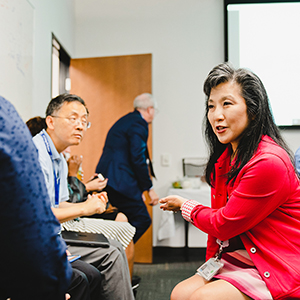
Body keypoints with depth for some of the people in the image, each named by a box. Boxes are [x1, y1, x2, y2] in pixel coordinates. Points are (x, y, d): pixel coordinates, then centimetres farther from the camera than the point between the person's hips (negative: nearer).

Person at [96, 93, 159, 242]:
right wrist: (149, 188, -10)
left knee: (132, 221, 13)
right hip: (119, 181, -10)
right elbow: (138, 159, -16)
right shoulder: (139, 124, -8)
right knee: (142, 220, -7)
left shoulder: (126, 120, 22)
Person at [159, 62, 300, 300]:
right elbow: (220, 222, 9)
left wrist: (184, 206, 0)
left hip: (278, 269, -8)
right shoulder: (225, 158, 5)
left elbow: (223, 224, -17)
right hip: (241, 260, 8)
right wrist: (211, 264, 2)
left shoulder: (269, 162, -24)